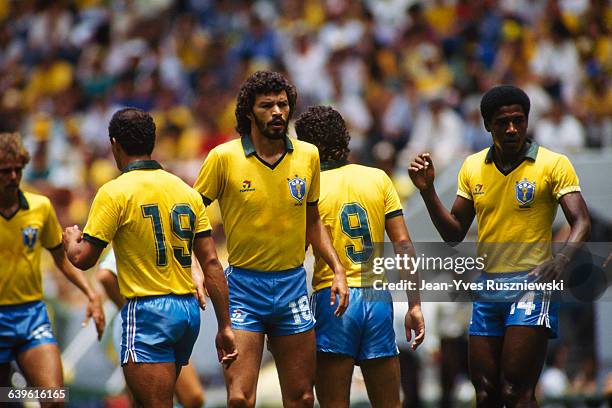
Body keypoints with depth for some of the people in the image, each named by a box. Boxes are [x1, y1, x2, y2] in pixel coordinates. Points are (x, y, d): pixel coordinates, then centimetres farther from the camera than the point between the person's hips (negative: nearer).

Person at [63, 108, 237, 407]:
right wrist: (225, 326, 8)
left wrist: (71, 239, 16)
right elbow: (211, 262, 6)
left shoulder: (115, 192, -8)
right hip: (189, 309, 7)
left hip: (147, 312, -7)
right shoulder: (186, 191, 9)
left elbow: (83, 259, -8)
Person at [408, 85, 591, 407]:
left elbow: (581, 222, -12)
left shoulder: (553, 165, -4)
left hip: (532, 284, -5)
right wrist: (428, 191, 1)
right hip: (488, 286, 5)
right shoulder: (473, 167, 11)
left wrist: (561, 258, -31)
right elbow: (454, 233, 16)